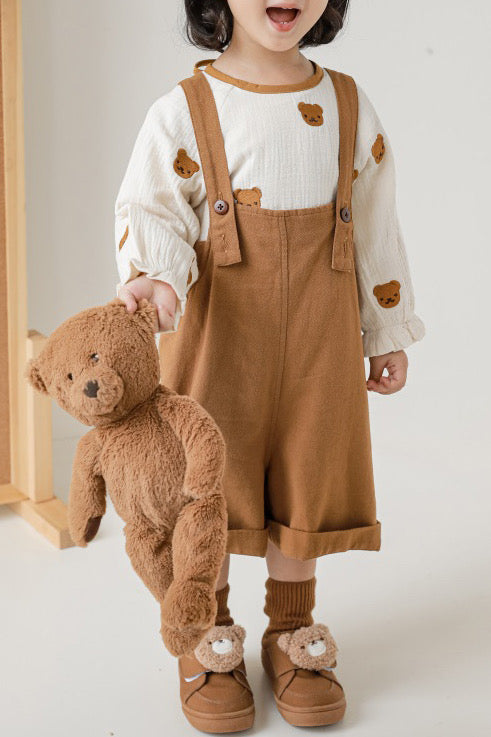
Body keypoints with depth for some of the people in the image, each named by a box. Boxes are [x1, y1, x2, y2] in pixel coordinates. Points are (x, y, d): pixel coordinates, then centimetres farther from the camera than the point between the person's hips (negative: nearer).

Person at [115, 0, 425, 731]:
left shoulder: (349, 106, 6)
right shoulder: (185, 109, -3)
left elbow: (375, 228, 11)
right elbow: (149, 210, -5)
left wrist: (388, 332, 13)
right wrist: (157, 276, -28)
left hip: (317, 337, 3)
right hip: (218, 328, -2)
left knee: (303, 479, 8)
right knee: (211, 478, 5)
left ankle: (291, 636, 26)